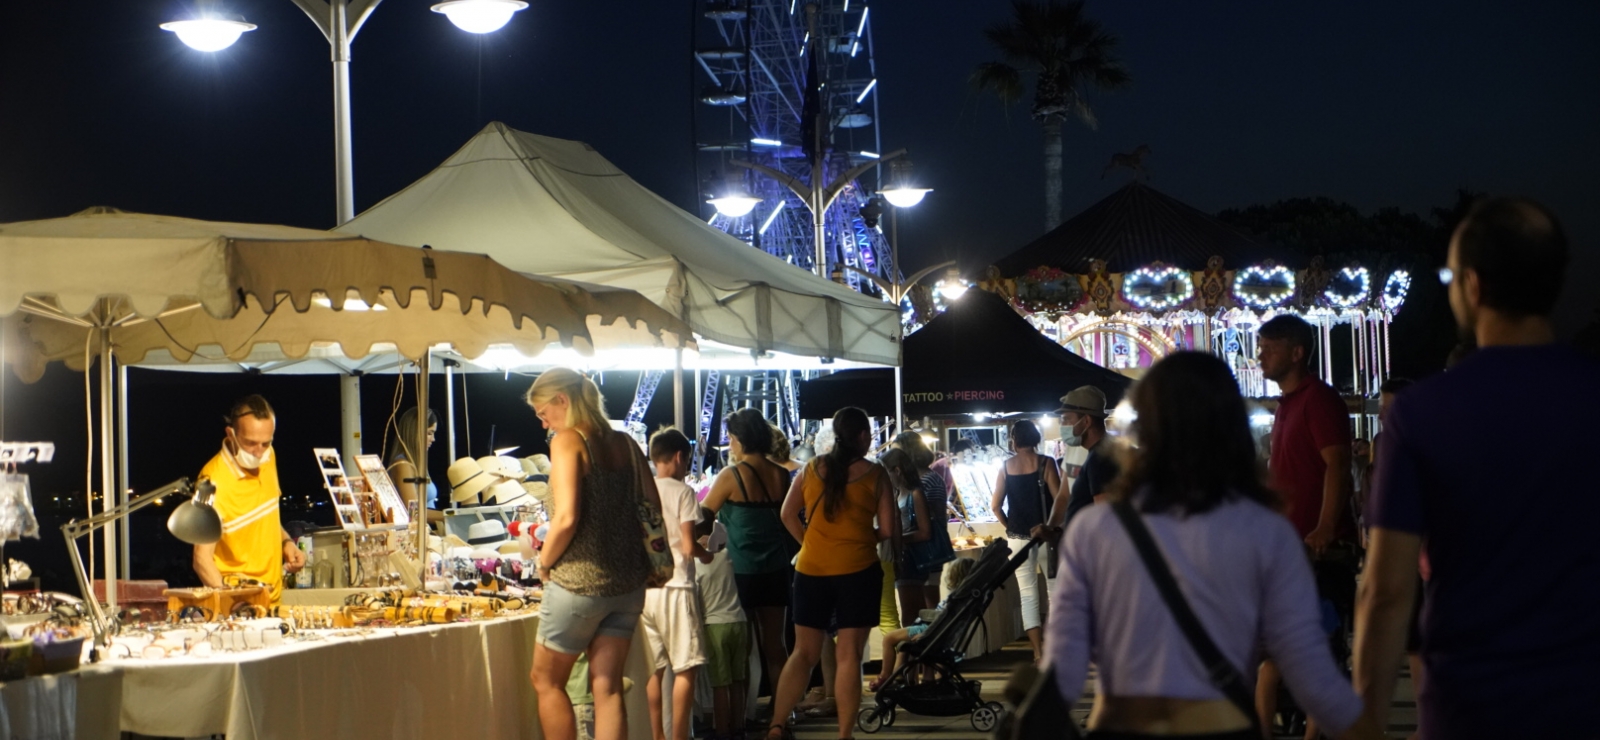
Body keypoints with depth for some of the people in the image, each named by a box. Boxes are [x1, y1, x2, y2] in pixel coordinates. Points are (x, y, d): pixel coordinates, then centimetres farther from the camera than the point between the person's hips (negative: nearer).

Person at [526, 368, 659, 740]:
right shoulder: (624, 443, 8)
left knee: (546, 680, 12)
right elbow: (654, 509, 10)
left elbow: (566, 517, -20)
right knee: (607, 688, 8)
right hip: (628, 582, 6)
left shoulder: (567, 441, -11)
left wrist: (544, 562, -5)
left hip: (580, 581, -6)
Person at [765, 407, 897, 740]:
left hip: (811, 569, 3)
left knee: (804, 651, 12)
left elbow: (788, 514, 10)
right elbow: (887, 530, -3)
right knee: (849, 655, -1)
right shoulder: (874, 474, -3)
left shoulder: (811, 469, 5)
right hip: (857, 570, -3)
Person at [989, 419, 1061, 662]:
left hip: (1018, 536, 2)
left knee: (1027, 593, 6)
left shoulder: (1007, 466, 1)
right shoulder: (1045, 463, -6)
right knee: (1056, 588, 9)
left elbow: (995, 506, 0)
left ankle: (1038, 649, 3)